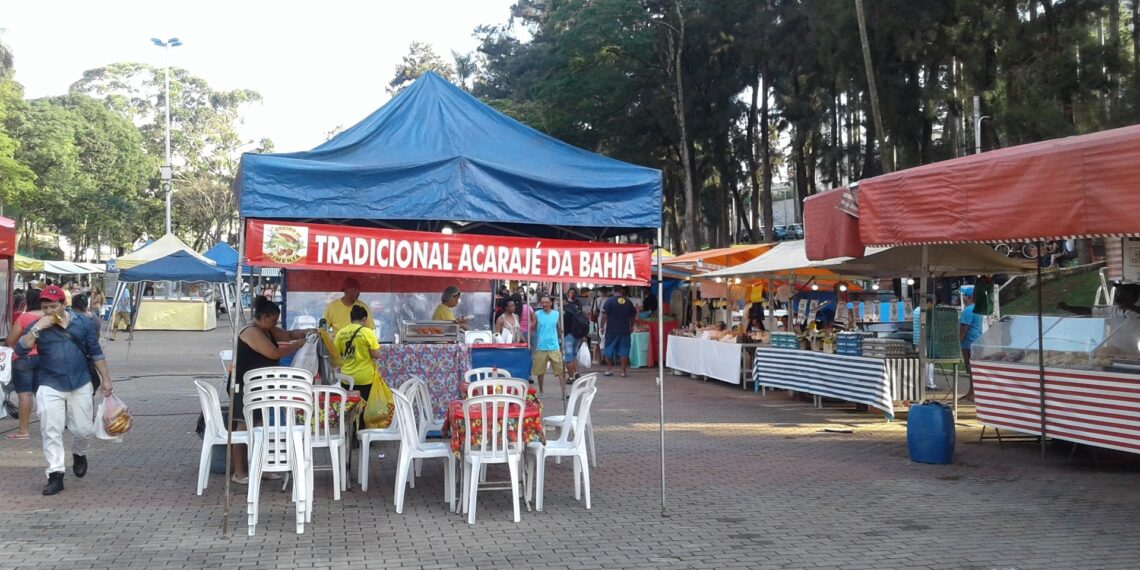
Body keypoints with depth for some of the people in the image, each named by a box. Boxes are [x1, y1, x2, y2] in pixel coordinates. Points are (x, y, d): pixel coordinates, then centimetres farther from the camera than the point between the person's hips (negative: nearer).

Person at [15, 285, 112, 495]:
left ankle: (79, 454, 37)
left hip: (80, 384, 1)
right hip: (50, 386, 0)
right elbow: (21, 349, -12)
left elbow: (96, 352, 7)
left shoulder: (83, 323, 2)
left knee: (83, 429, 5)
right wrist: (36, 329, -22)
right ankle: (55, 475, 3)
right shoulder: (37, 326, 1)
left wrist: (105, 379, 4)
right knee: (51, 432, -4)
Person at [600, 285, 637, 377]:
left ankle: (609, 370, 14)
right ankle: (623, 371, 3)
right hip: (625, 330, 2)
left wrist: (602, 327, -3)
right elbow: (633, 316, 12)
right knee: (623, 351, 5)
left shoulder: (609, 301, -8)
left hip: (611, 330, -2)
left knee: (609, 350, 11)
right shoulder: (628, 302, 3)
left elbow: (604, 315, -12)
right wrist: (631, 326, 27)